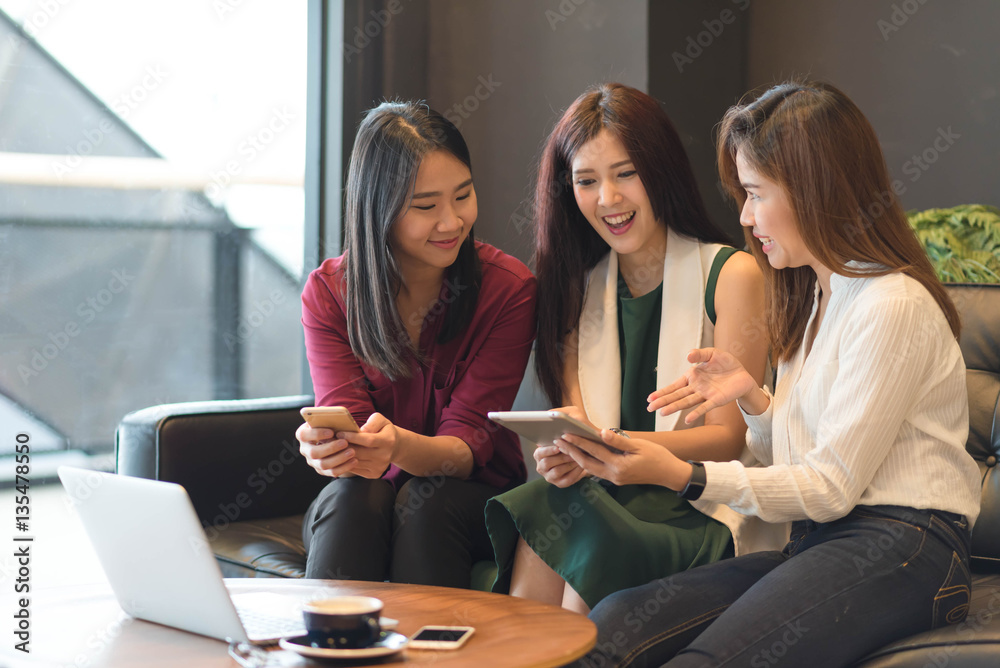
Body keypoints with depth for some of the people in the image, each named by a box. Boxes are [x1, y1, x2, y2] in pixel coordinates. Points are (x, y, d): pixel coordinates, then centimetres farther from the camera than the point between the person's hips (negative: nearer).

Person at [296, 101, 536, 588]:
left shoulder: (508, 288, -10)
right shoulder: (328, 291, -5)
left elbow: (468, 443, -16)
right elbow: (346, 421, -15)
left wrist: (399, 448, -40)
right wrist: (330, 447, -41)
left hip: (473, 497, 0)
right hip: (360, 508, 1)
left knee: (426, 501, -32)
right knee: (352, 497, -31)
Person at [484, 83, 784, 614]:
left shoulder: (731, 275, -4)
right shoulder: (579, 285, 13)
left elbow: (731, 437, -7)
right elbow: (575, 419, 8)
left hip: (707, 509, -3)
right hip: (608, 492, 4)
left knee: (591, 547, -31)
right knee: (539, 525, -29)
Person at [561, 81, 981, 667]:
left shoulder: (893, 306, -9)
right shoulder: (815, 297, 21)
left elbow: (831, 487, -11)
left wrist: (683, 476, -15)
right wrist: (751, 397, 1)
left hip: (900, 551, -8)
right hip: (817, 543, 8)